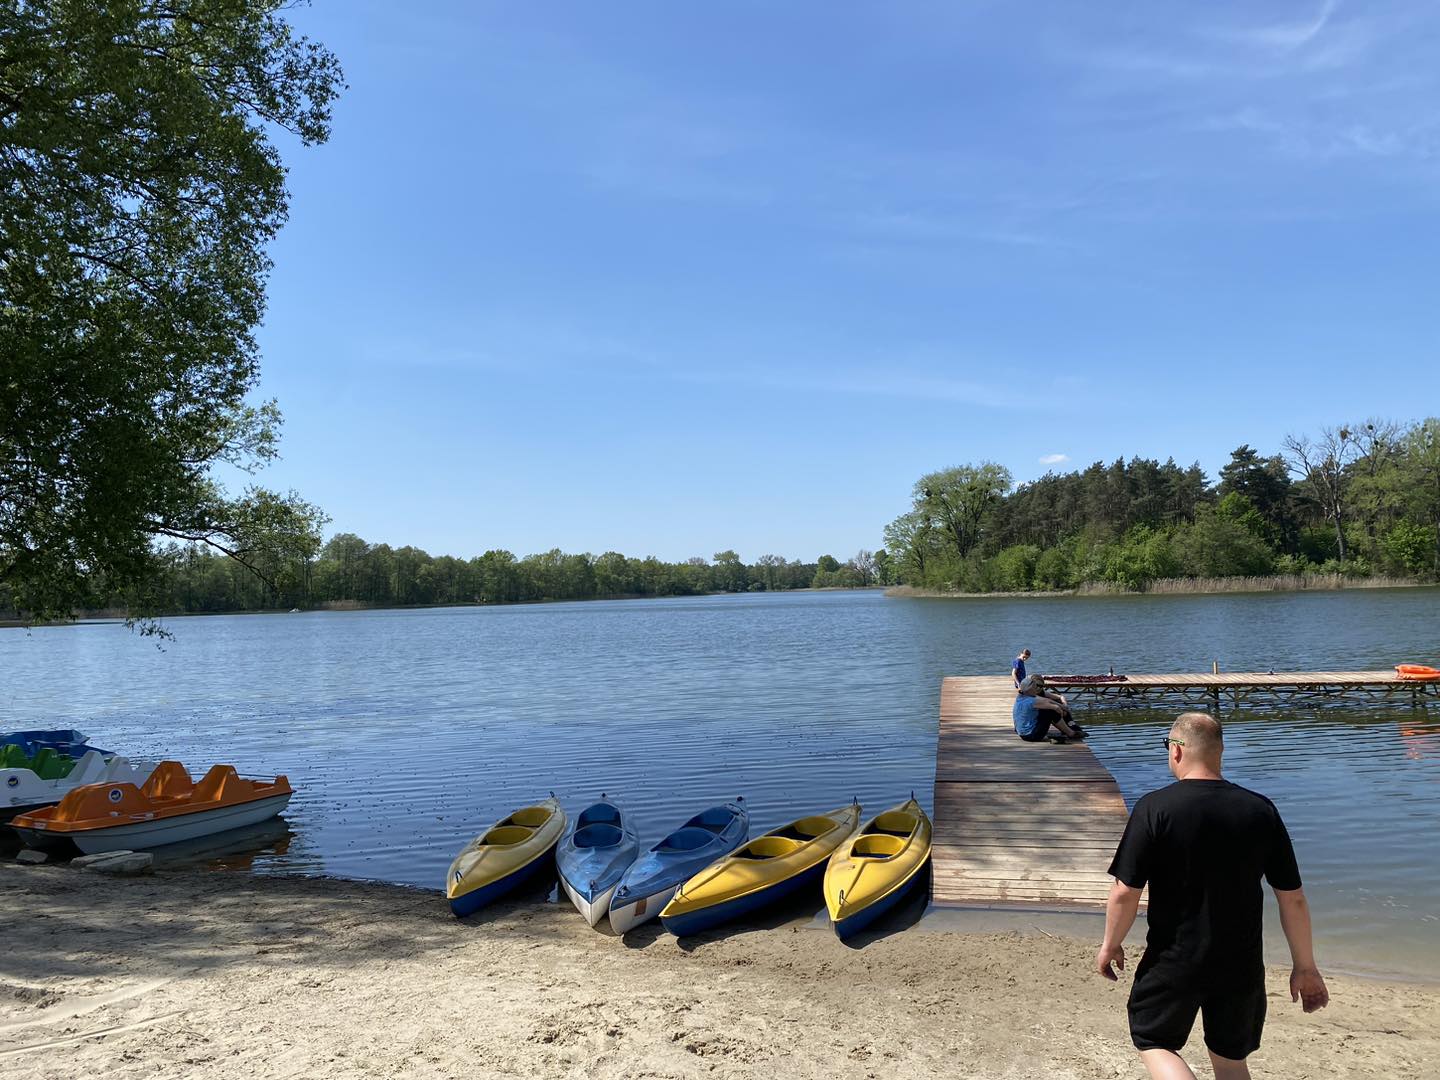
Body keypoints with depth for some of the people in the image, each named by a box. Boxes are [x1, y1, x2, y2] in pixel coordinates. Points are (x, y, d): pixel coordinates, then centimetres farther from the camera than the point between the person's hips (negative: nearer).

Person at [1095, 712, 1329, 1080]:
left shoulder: (1154, 808, -16)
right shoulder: (1261, 811, -5)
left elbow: (1125, 893, -15)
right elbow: (1293, 898, -1)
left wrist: (1110, 945, 1)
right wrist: (1305, 966, 12)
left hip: (1173, 963, -4)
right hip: (1241, 966, 4)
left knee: (1153, 1041, 17)